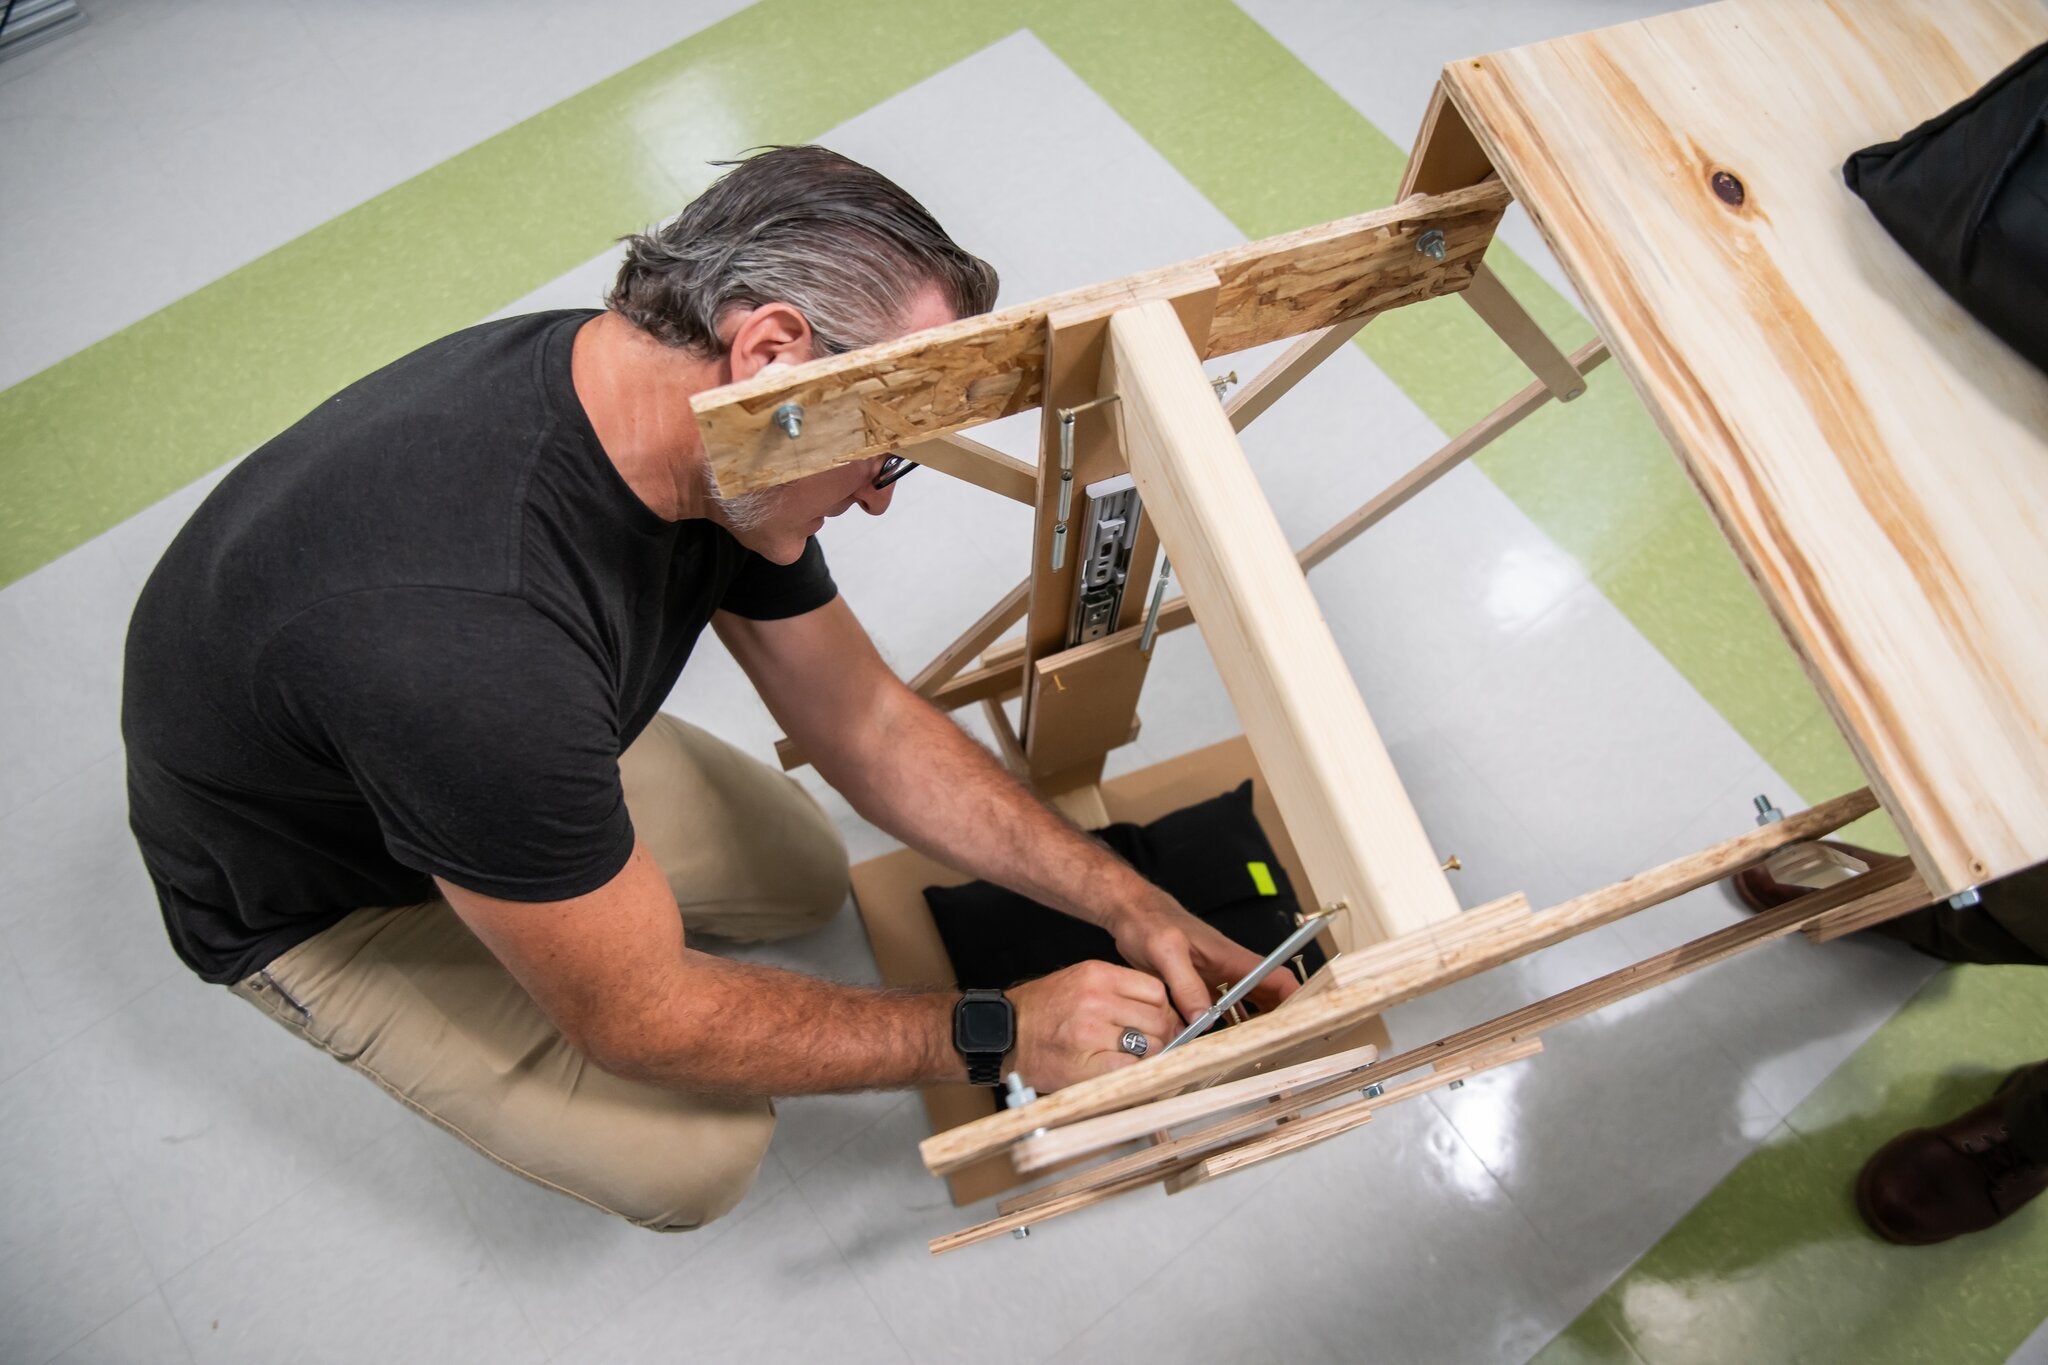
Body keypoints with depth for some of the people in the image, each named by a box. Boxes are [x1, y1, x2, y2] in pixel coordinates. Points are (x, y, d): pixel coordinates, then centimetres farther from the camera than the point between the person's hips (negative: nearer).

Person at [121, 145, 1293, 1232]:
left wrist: (1129, 902, -13)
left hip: (514, 755, 7)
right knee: (698, 1158, -11)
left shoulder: (708, 454, -20)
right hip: (310, 894, -6)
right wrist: (993, 1035, -23)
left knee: (805, 880, 8)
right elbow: (640, 1021, -31)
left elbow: (869, 723, -9)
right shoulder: (476, 639, -45)